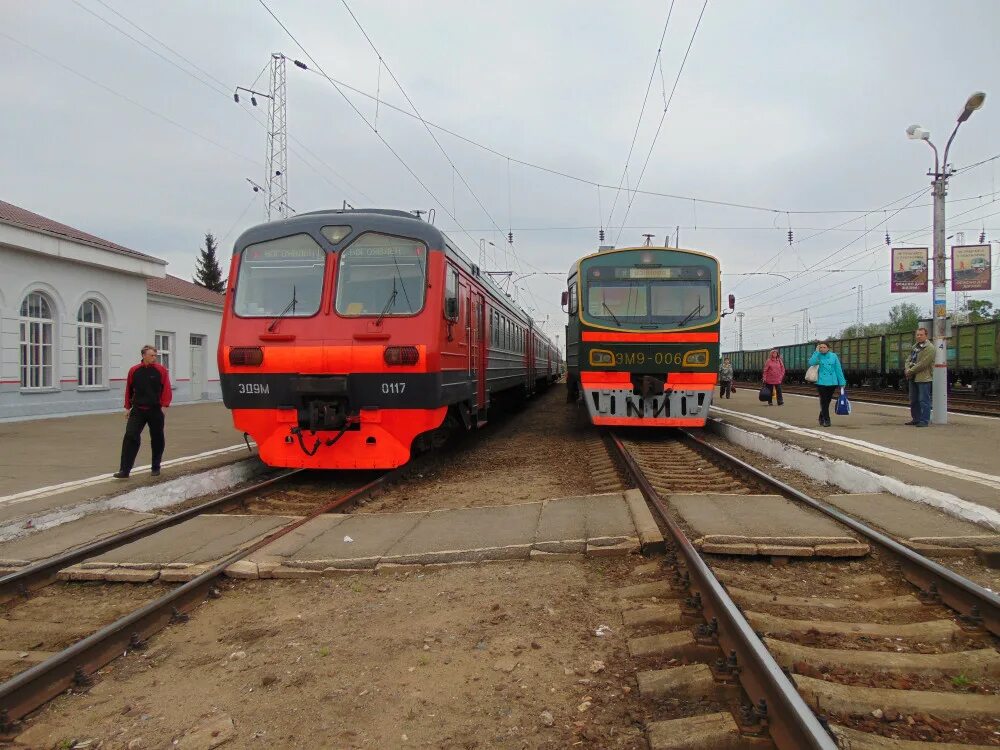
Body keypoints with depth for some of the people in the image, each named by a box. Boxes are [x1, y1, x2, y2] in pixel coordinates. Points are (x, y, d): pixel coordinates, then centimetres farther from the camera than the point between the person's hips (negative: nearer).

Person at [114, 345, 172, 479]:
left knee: (157, 439, 8)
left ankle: (156, 468, 23)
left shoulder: (161, 370, -3)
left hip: (155, 411, -1)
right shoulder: (134, 371, 2)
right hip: (137, 411, 1)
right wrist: (128, 407, 11)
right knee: (130, 437, -9)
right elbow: (129, 389, 11)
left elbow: (166, 389, -7)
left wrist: (164, 405, -15)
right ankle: (125, 470, -7)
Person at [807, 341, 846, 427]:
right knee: (824, 401, -3)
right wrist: (817, 352, -16)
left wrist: (842, 382, 3)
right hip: (821, 382, -2)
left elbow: (838, 370, 5)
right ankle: (826, 420, 3)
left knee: (827, 401, 11)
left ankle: (821, 418, 29)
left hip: (832, 382, 2)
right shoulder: (818, 356, 1)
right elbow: (811, 363, -20)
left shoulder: (833, 356, 4)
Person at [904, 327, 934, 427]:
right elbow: (909, 359, 15)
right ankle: (916, 419, 24)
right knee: (913, 400, 14)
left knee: (924, 400, -5)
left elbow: (922, 364, -18)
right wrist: (907, 369, -5)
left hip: (923, 378, -9)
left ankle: (924, 421, -1)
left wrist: (910, 371, -13)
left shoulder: (929, 348, -11)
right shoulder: (915, 346, 16)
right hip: (913, 378, 9)